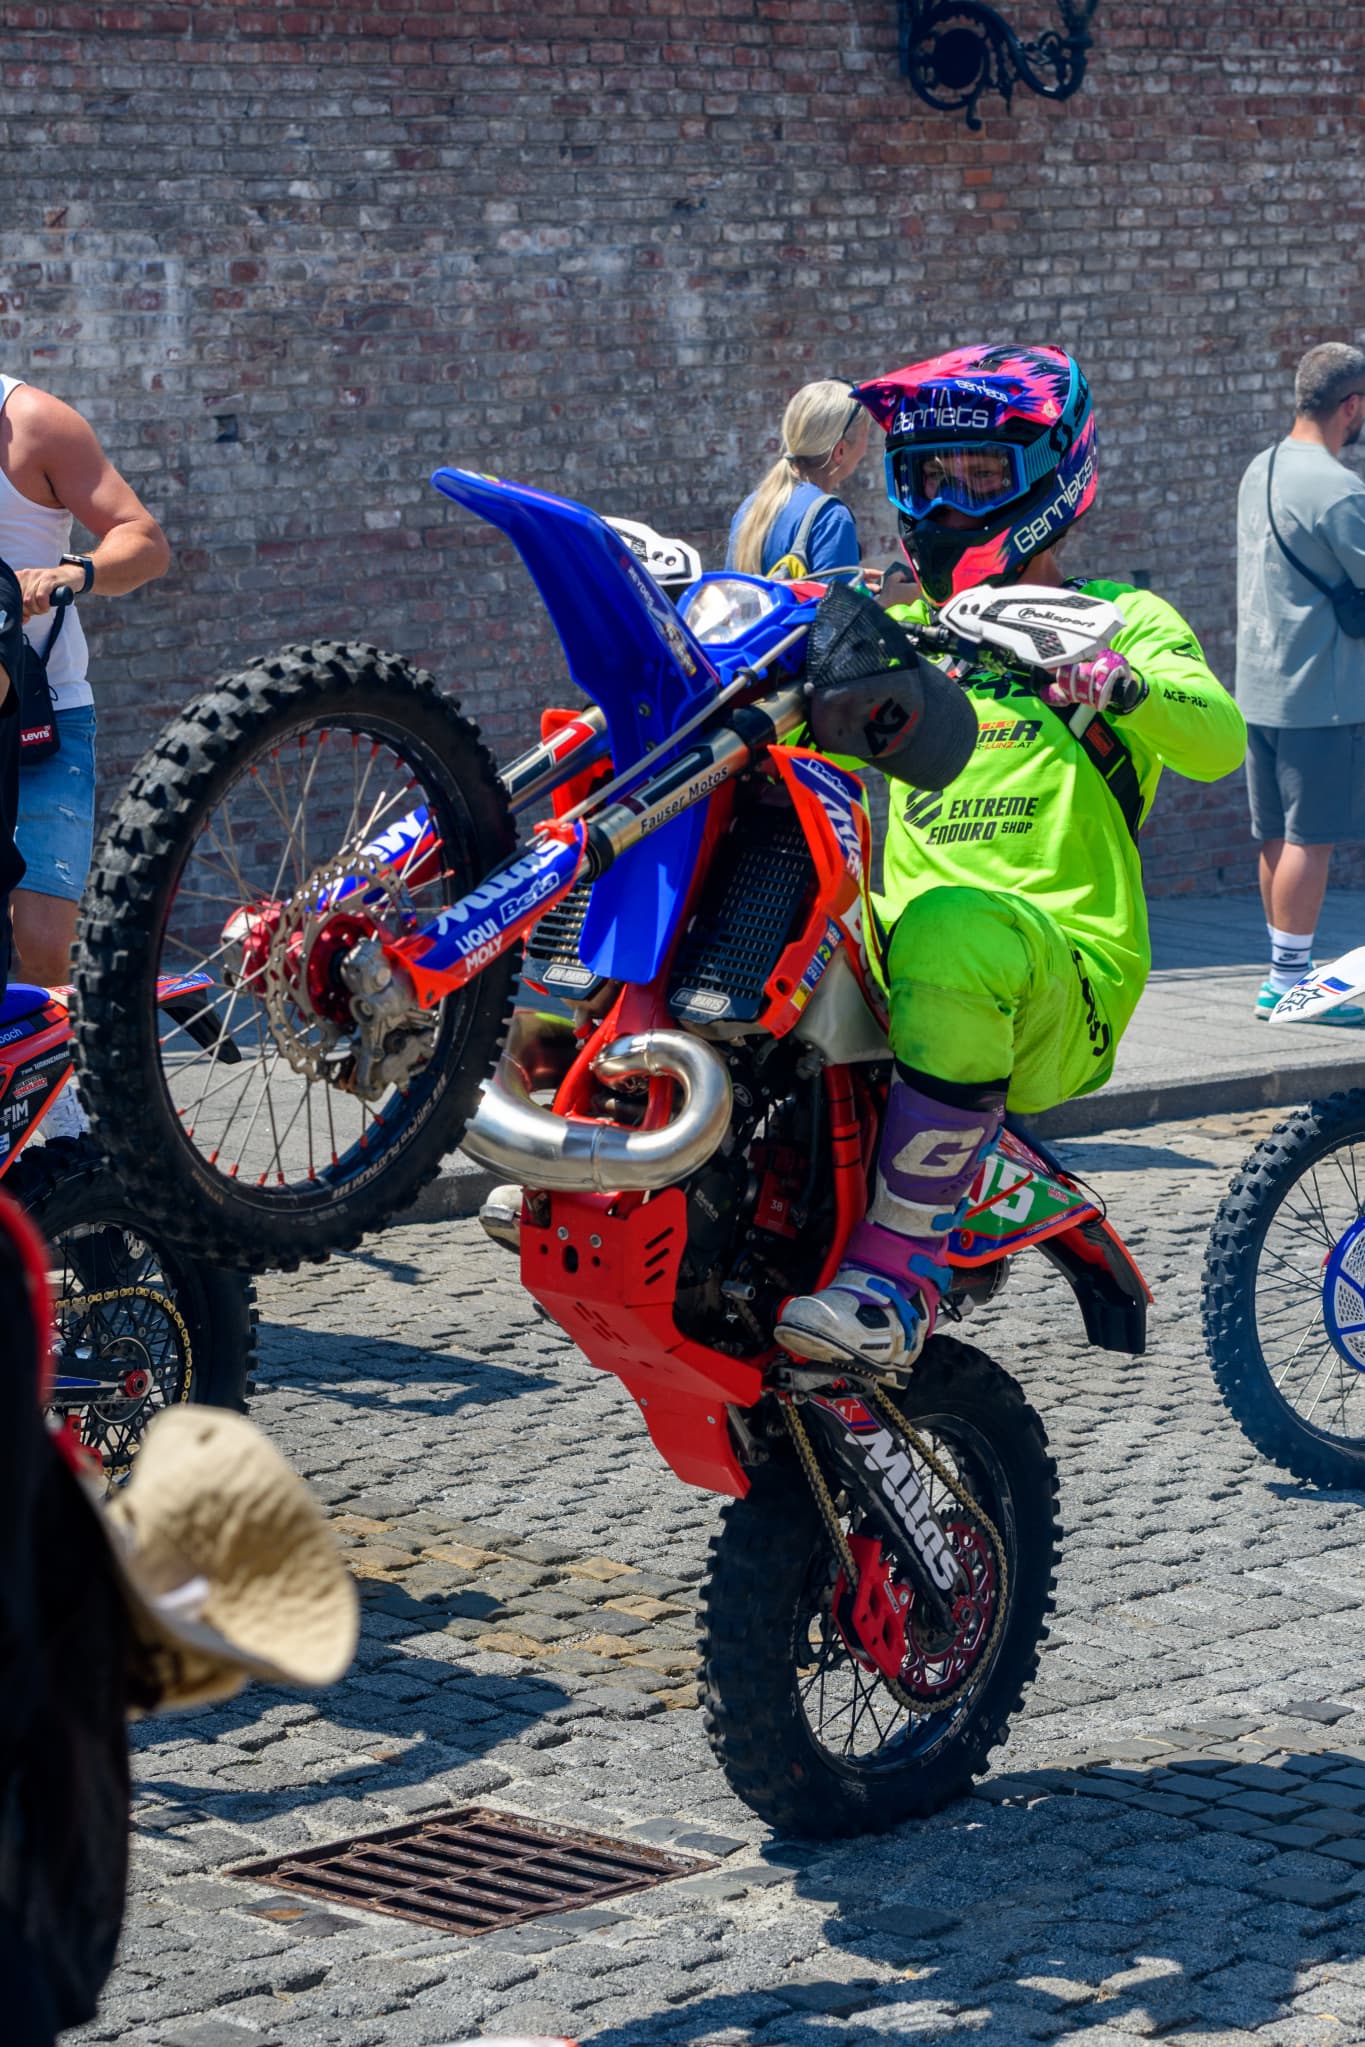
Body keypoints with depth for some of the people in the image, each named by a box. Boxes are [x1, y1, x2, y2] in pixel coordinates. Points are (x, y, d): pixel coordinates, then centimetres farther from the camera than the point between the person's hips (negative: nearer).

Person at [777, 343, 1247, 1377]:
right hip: (893, 949, 5)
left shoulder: (1121, 619, 12)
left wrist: (1118, 685, -29)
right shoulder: (901, 633, 28)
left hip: (1063, 989, -5)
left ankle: (900, 1272, -38)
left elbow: (1219, 740, -9)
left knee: (953, 934, -39)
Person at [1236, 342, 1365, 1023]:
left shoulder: (1260, 471, 12)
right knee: (1310, 838, -4)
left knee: (1278, 835, 13)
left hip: (1260, 686, 9)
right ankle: (1289, 980, -2)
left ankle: (1286, 972, 21)